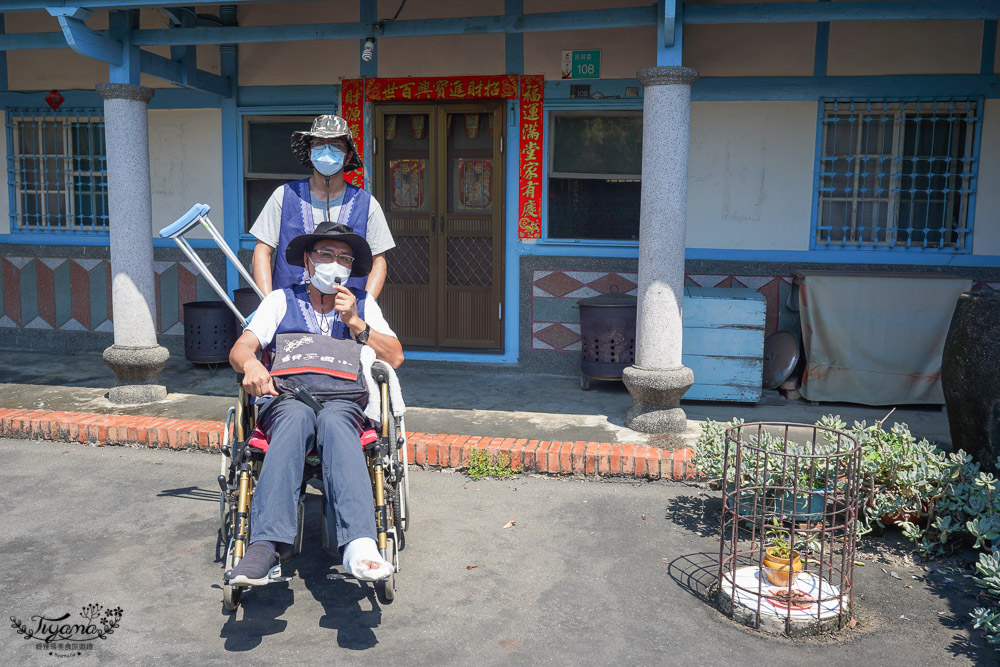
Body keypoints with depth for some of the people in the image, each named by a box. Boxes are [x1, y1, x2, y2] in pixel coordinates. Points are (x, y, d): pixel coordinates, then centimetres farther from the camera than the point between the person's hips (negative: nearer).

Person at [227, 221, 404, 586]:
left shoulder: (362, 303, 26)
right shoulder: (282, 300, 23)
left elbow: (395, 357, 14)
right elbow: (239, 350, 9)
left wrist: (354, 322, 3)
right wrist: (251, 364, -15)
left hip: (343, 400, 0)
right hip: (285, 396, 0)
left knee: (333, 422, -38)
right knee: (296, 418, -38)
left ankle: (359, 545, -57)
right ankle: (265, 546, -51)